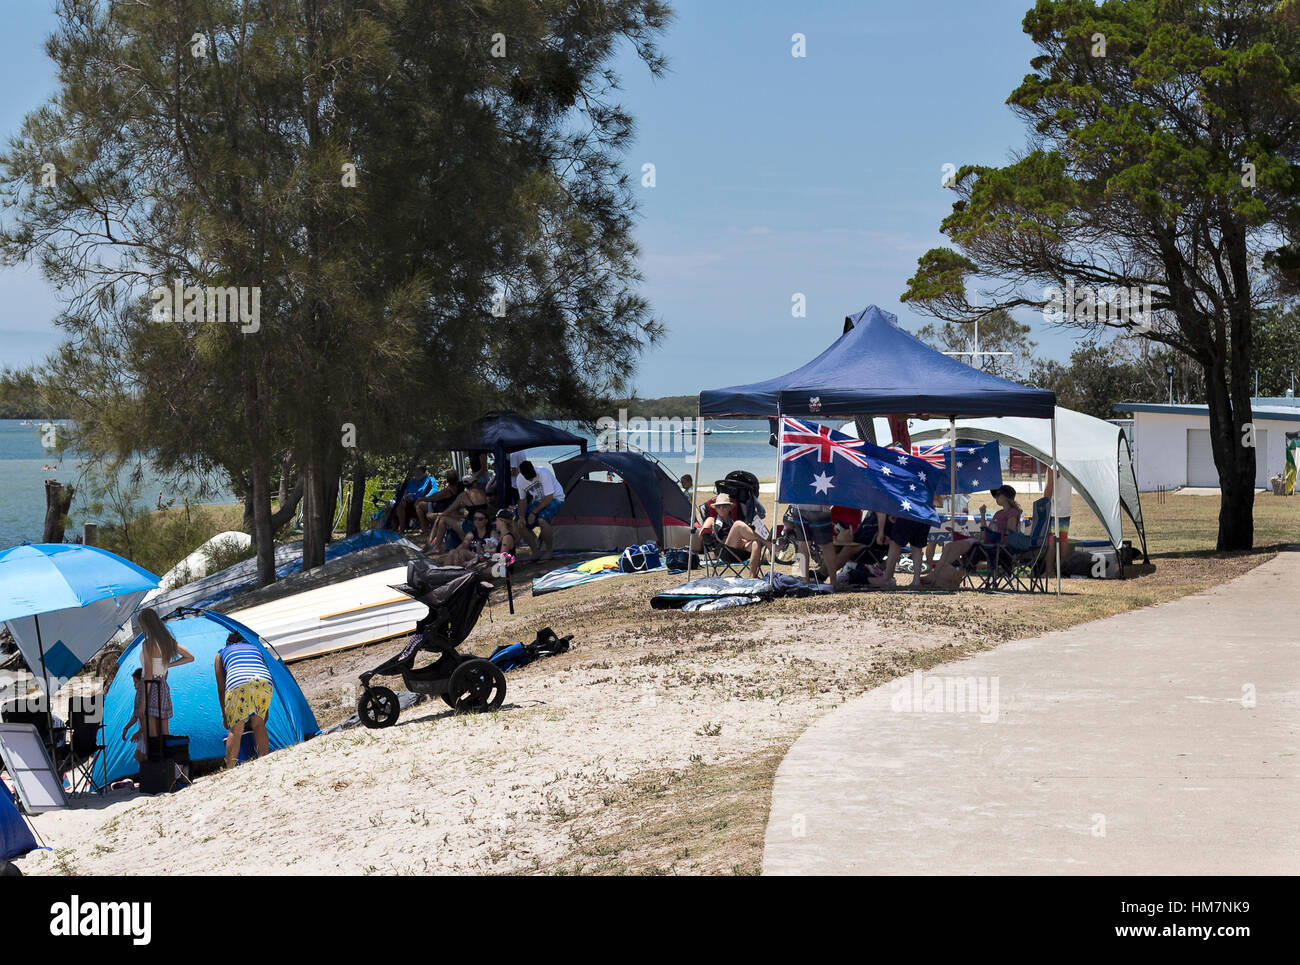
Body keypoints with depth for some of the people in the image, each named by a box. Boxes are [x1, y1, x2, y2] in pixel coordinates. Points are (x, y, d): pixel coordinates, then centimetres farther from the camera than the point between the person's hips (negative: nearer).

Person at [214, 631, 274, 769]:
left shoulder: (221, 654, 32)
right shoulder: (256, 649, 39)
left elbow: (221, 689, 30)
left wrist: (224, 715, 38)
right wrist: (264, 711, 46)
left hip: (237, 685, -2)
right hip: (265, 683, 2)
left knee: (235, 730, 7)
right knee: (258, 724, 20)